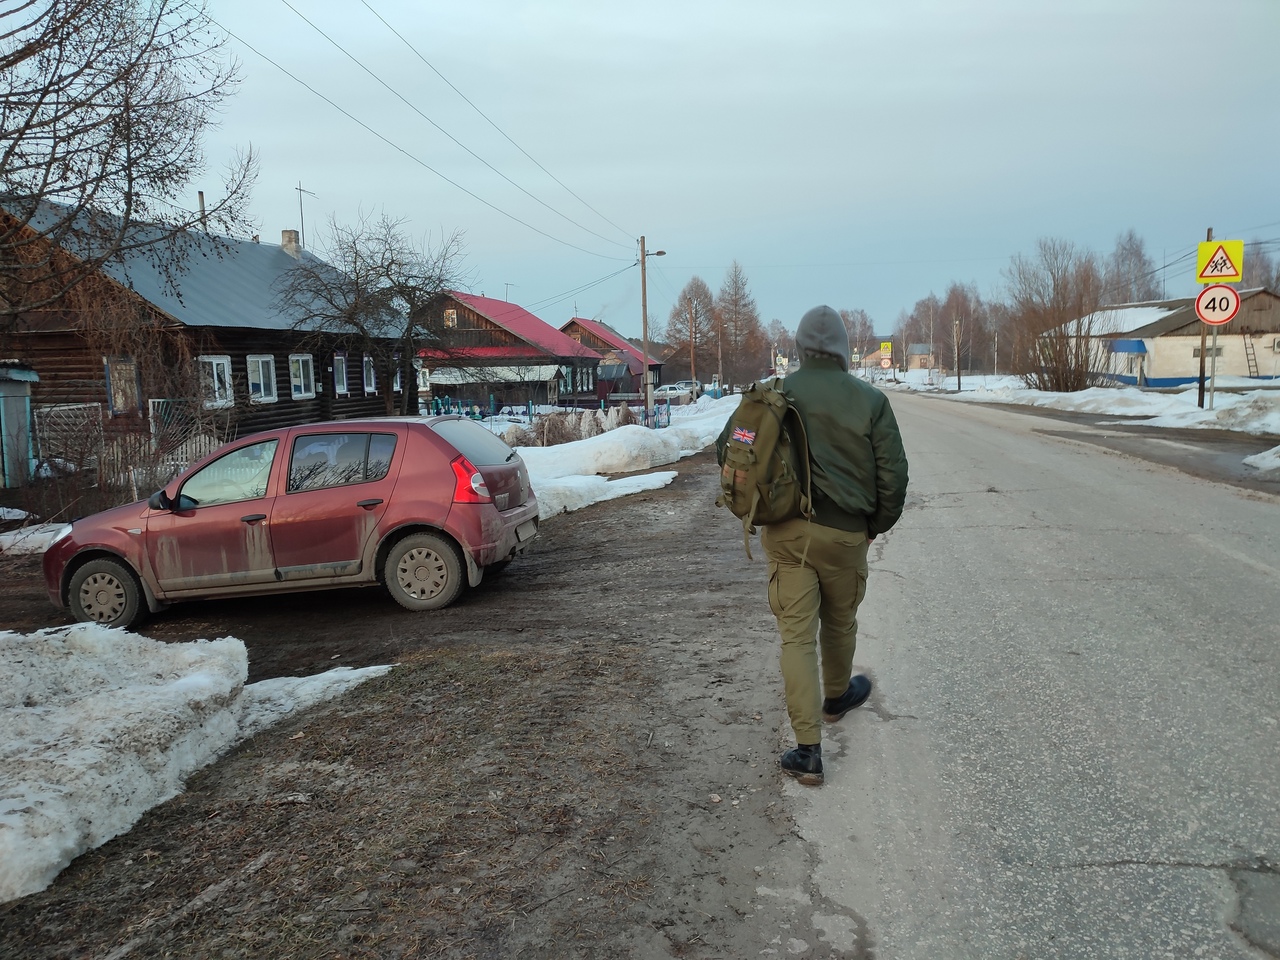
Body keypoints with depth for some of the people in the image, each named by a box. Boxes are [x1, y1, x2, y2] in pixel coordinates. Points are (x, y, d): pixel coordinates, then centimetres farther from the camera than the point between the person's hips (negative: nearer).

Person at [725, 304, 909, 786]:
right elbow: (893, 475, -4)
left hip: (785, 533, 0)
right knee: (839, 624, 22)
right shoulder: (870, 400, -4)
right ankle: (837, 697, 48)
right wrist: (876, 525, 12)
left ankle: (807, 749, 1)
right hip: (844, 533, 0)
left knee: (796, 635, 3)